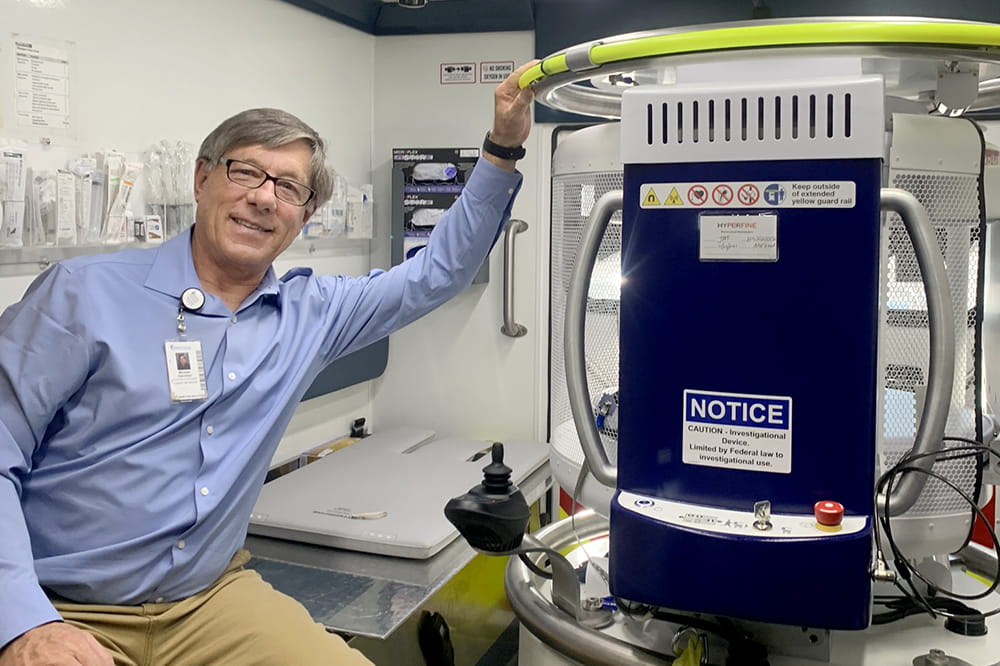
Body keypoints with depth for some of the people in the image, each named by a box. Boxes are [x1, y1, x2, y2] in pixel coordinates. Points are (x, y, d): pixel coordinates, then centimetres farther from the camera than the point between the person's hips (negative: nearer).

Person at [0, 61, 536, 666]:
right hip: (63, 613, -3)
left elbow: (439, 272, 11)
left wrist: (503, 149, 4)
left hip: (214, 598, 4)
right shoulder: (86, 293, -6)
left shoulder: (308, 312, 5)